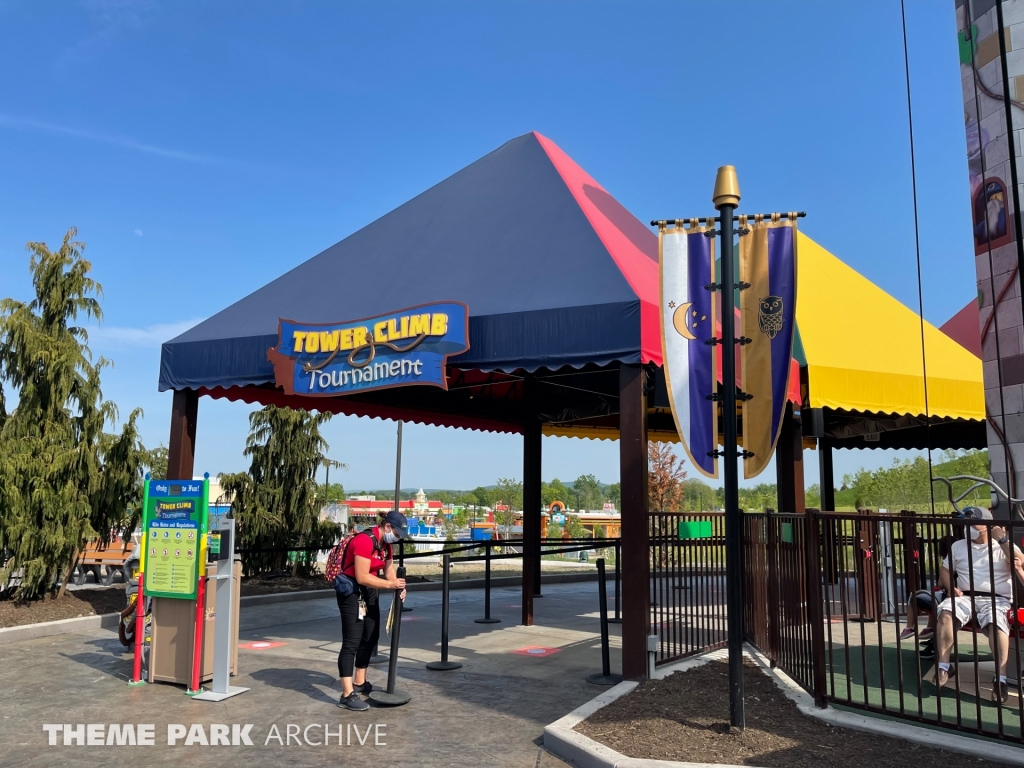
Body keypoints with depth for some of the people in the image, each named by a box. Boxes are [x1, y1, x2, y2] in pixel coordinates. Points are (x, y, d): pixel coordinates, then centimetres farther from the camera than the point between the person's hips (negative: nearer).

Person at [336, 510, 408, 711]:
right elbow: (362, 577, -29)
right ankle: (347, 695, -10)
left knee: (370, 638, 18)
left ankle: (360, 683, 32)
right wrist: (391, 584, -29)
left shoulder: (385, 542, 5)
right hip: (351, 591, -10)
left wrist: (399, 587, -12)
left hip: (369, 591, 10)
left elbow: (389, 568, 7)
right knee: (351, 642, -11)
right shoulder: (365, 541, -25)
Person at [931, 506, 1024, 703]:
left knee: (996, 623, -36)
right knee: (945, 613, -30)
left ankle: (1000, 679, -32)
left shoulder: (1005, 546, 11)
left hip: (996, 600, -2)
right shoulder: (958, 546, 20)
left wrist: (1002, 540, -12)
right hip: (965, 597, 2)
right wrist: (951, 588, 0)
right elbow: (945, 571, 20)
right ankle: (944, 667, -24)